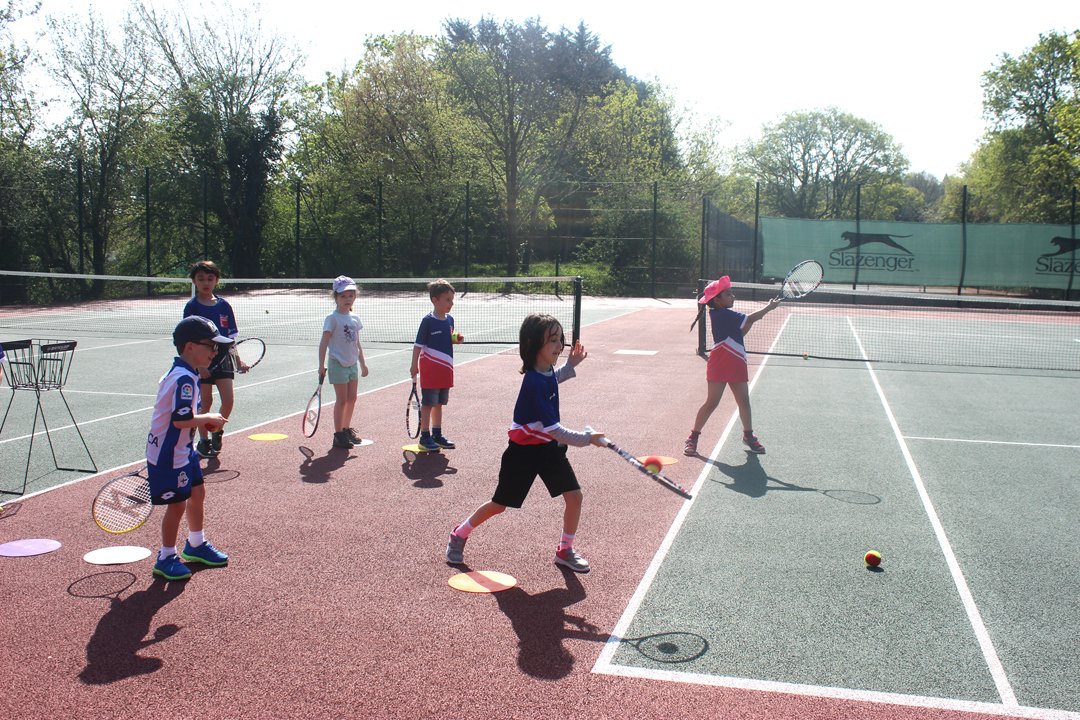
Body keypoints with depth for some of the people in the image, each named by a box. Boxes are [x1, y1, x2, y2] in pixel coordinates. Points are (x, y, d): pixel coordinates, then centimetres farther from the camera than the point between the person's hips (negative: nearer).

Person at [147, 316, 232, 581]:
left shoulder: (181, 373, 7)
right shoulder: (184, 378, -25)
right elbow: (181, 419, -31)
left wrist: (206, 420, 3)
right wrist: (209, 418, -18)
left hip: (183, 450, 10)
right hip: (169, 454, -10)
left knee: (197, 493, 19)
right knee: (177, 504, 0)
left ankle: (196, 545, 38)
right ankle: (166, 559, 17)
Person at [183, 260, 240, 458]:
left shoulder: (224, 305, 4)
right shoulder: (192, 307, -6)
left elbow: (230, 336, 9)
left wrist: (237, 360, 4)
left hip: (223, 359, 3)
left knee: (228, 401, -4)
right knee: (206, 401, 4)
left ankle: (217, 431, 21)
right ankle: (203, 441, 19)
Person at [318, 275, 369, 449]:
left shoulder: (354, 318, 8)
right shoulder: (332, 318, -12)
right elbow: (324, 343, -15)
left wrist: (363, 363, 17)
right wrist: (322, 365, -20)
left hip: (352, 363, 7)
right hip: (338, 363, -7)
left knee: (352, 398, 13)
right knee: (342, 399, -4)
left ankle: (347, 429, 27)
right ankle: (338, 434, 4)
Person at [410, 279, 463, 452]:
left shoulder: (449, 319, 6)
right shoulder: (428, 321, -14)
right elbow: (418, 345, -12)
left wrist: (456, 340, -2)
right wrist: (414, 366, -14)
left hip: (445, 369, 7)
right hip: (430, 369, -7)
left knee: (439, 403, 16)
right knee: (428, 403, 0)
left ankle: (437, 434, 26)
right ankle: (425, 436, 8)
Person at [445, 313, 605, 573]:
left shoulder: (547, 369, -5)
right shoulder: (534, 383, -31)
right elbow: (553, 429, -30)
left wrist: (571, 365, 10)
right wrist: (587, 438, -24)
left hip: (549, 446, 7)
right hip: (524, 451, -7)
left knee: (574, 496, -1)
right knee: (499, 504, 9)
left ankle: (565, 550, 20)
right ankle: (459, 535, 33)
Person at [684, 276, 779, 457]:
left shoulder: (725, 315, 14)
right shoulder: (721, 314, -17)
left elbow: (741, 331, 17)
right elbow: (749, 319, -18)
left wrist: (750, 322, -1)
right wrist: (769, 307, -7)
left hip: (736, 364, 9)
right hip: (720, 365, -9)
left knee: (744, 400, 12)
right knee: (712, 402, -5)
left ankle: (748, 435, 27)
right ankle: (693, 437, 3)